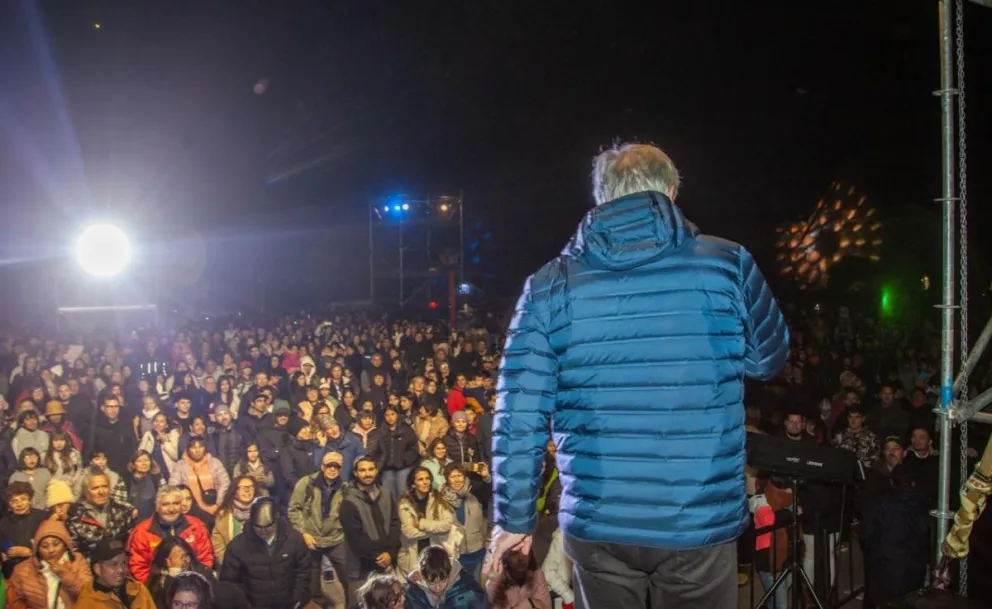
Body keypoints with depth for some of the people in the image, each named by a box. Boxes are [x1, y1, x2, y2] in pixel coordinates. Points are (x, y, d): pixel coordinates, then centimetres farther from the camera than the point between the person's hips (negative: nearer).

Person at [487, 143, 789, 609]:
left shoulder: (549, 285, -4)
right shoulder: (727, 264, -5)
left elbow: (519, 417, -6)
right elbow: (768, 360, 11)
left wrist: (514, 517, 4)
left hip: (596, 527, 1)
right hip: (701, 523, -1)